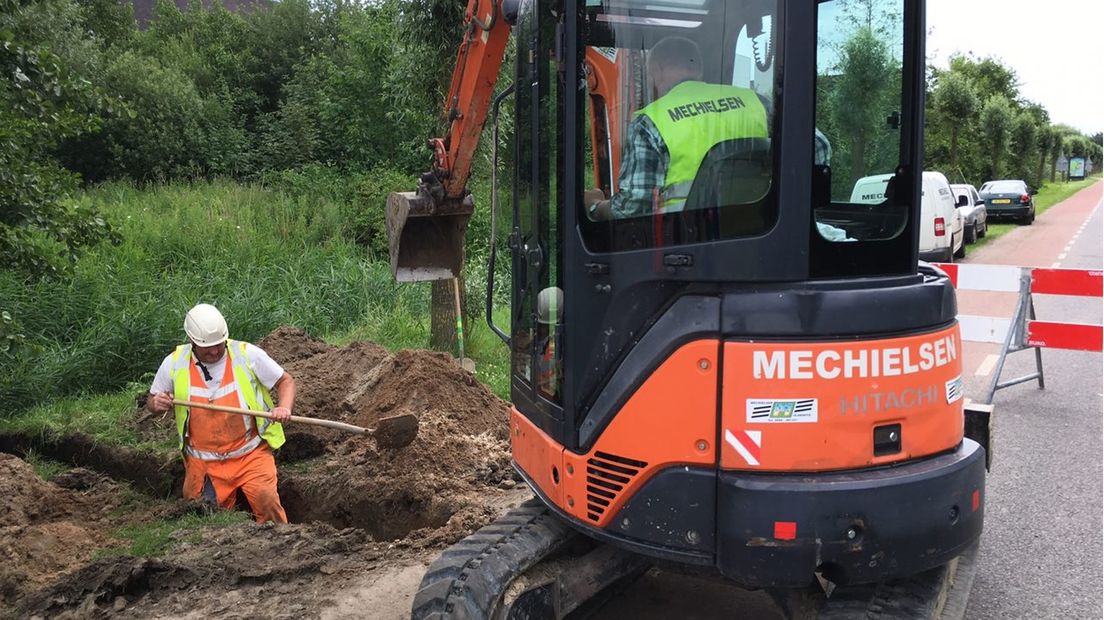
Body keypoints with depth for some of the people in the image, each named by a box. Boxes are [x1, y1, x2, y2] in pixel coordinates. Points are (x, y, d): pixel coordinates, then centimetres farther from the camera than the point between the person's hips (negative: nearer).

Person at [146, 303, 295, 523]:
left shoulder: (247, 354, -8)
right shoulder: (174, 363, -2)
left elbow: (286, 381, 1)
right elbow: (151, 401, 13)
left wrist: (284, 408, -19)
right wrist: (157, 404, -11)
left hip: (250, 453, -2)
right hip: (203, 463, 3)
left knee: (265, 498, -23)